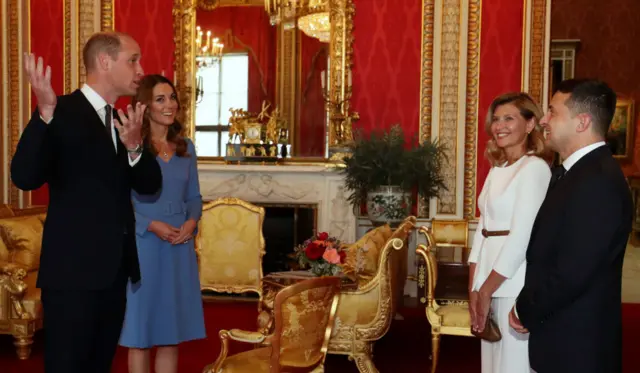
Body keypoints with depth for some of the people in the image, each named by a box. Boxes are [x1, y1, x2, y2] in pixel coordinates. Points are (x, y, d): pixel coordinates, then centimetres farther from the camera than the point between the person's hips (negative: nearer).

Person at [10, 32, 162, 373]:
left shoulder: (123, 121, 12)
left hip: (114, 269, 7)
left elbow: (149, 185, 6)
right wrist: (45, 113, -34)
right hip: (74, 269, -7)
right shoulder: (62, 113, -10)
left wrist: (134, 145, -14)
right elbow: (25, 178, -21)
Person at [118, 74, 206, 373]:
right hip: (143, 245, -5)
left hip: (179, 248, 5)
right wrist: (152, 225, -18)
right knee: (141, 330, 4)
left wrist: (191, 221, -6)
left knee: (172, 330, 10)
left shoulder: (186, 148, 9)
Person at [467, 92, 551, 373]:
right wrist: (474, 289, 1)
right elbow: (483, 229, 10)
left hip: (517, 284, -8)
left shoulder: (535, 168, -12)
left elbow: (522, 237, -18)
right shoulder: (497, 169, 13)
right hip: (491, 281, 8)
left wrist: (486, 290, -13)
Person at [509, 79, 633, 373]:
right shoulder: (575, 171, 9)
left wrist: (525, 310, -10)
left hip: (575, 343, -9)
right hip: (562, 336, 9)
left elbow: (571, 274, -25)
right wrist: (529, 307, 1)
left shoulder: (598, 180, -22)